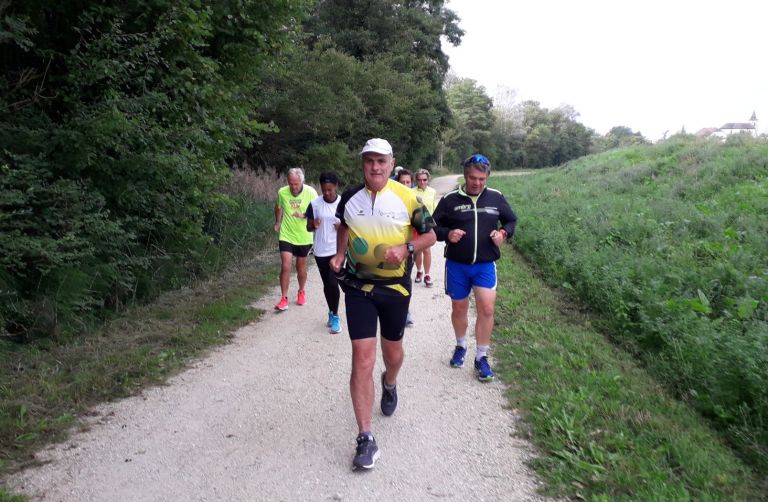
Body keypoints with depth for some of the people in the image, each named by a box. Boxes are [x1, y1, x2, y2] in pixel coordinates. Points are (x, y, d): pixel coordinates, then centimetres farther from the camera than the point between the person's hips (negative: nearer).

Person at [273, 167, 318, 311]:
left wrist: (304, 215, -28)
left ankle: (301, 292, 38)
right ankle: (284, 299, 1)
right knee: (285, 266, -9)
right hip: (286, 236, 0)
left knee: (301, 267, 14)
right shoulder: (282, 192, -9)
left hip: (304, 237, 0)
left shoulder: (310, 192, -14)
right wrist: (277, 223, 14)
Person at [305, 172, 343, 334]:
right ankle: (332, 313, 30)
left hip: (337, 251, -2)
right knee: (327, 284, 12)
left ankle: (335, 316, 5)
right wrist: (314, 225, -18)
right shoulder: (314, 204, -2)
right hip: (320, 251, 2)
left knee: (333, 284, -11)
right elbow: (308, 227, 5)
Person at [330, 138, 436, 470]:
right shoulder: (350, 197, -1)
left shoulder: (406, 197, -9)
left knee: (393, 350, 18)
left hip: (395, 286, 0)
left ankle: (390, 384, 56)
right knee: (362, 358, -7)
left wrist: (405, 248, -20)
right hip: (358, 287, 0)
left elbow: (430, 235, -2)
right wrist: (339, 255, 2)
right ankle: (365, 439, 0)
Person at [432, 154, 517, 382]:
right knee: (459, 309, 12)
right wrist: (447, 234, -18)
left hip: (485, 265, 0)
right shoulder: (450, 199, -5)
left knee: (486, 309, -9)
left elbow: (511, 220, 14)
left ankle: (481, 357, 7)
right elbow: (434, 226, 3)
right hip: (457, 265, 0)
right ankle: (460, 346, 37)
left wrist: (503, 233, -7)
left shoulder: (496, 198, 0)